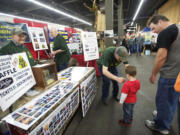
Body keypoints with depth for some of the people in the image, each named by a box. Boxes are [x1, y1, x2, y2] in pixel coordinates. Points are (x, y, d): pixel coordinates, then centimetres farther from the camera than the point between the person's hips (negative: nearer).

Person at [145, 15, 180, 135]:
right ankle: (166, 118, 44)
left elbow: (161, 56, -21)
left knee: (162, 101, 8)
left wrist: (153, 74, -10)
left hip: (170, 74, -9)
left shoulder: (165, 33, -16)